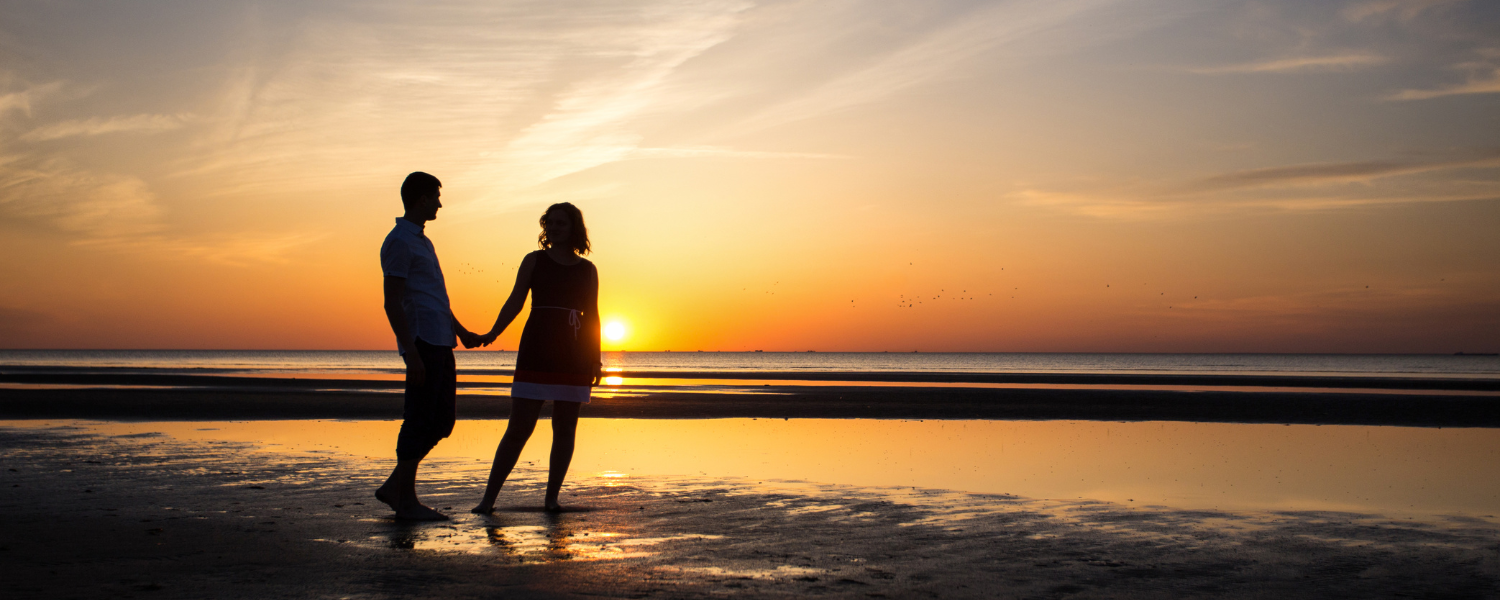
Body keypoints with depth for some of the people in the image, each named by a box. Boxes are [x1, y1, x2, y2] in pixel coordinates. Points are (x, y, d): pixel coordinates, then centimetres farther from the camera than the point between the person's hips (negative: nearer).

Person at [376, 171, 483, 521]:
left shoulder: (422, 241, 22)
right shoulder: (399, 242, -9)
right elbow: (392, 302, -15)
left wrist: (461, 331, 28)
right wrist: (412, 353, -20)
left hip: (440, 342, 10)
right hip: (422, 341, -10)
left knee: (443, 419, 10)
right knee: (421, 420, -5)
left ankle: (395, 487, 14)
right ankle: (406, 499, 3)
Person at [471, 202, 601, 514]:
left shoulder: (587, 269, 12)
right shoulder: (534, 261, 8)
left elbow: (592, 316, 13)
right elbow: (515, 302, 3)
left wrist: (595, 359, 5)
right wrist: (492, 334, -11)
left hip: (574, 358, 2)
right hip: (536, 355, -2)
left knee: (565, 429, 2)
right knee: (519, 428, -5)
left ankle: (552, 497, 12)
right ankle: (488, 498, 0)